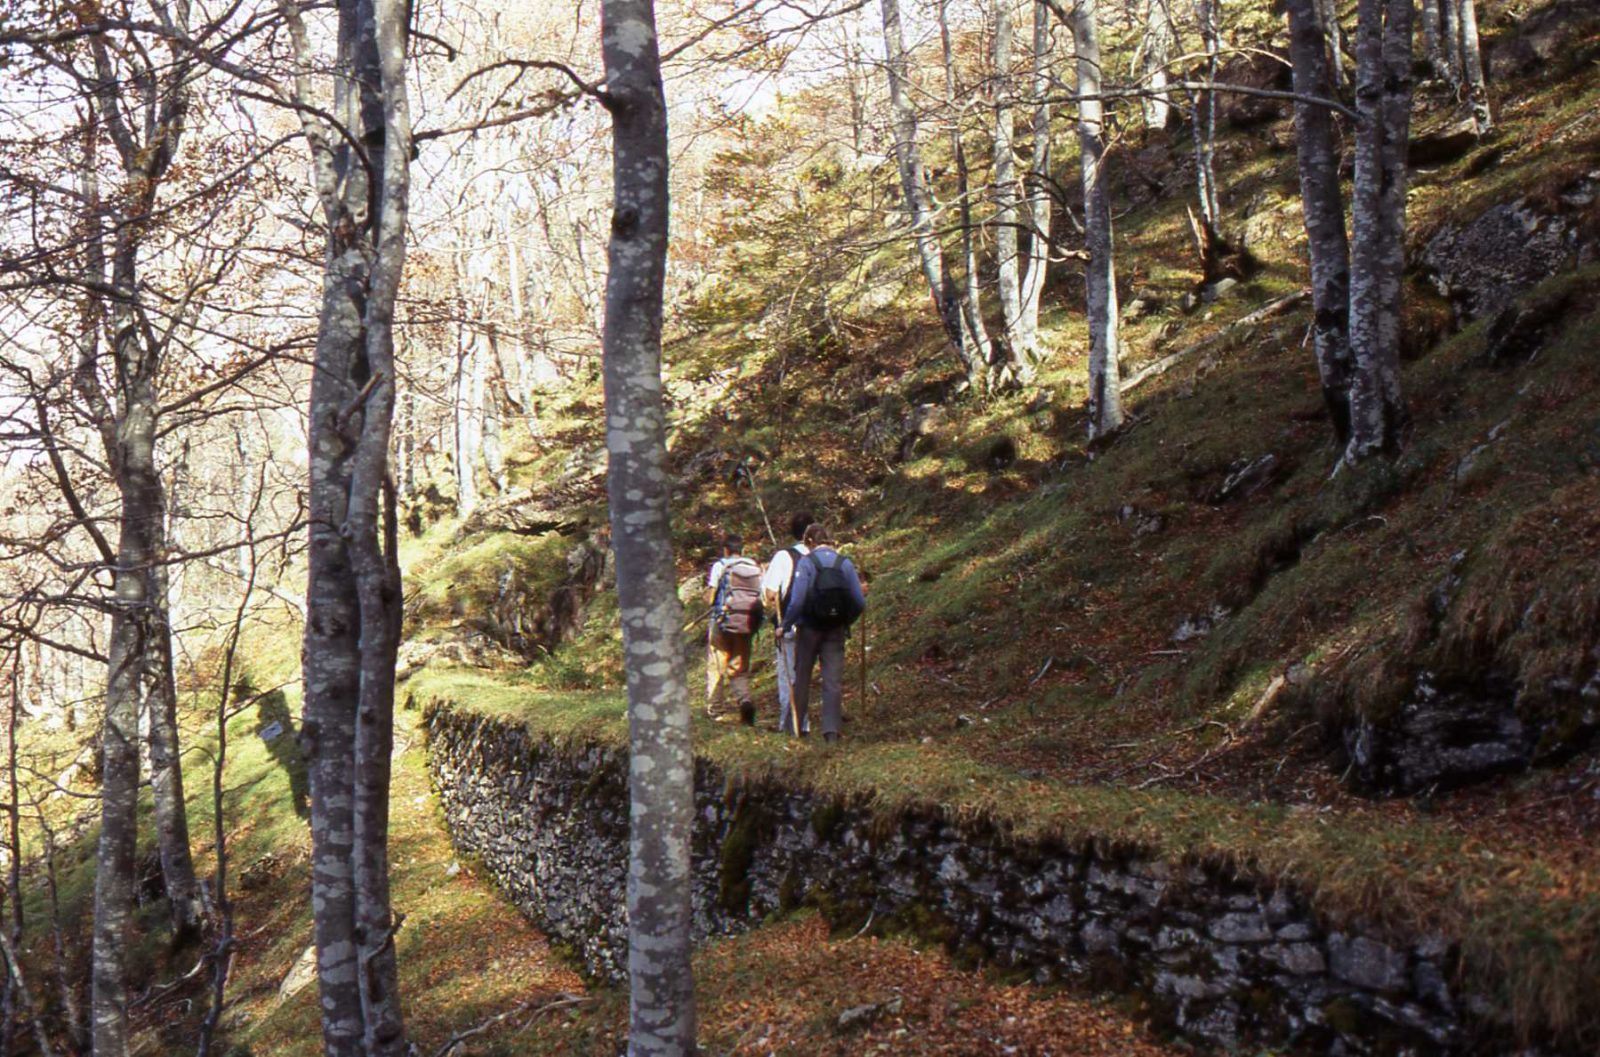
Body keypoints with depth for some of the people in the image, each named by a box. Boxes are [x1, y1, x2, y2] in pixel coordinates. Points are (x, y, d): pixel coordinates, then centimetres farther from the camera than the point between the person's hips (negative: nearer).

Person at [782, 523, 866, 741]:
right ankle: (831, 731, -5)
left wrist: (785, 625, -5)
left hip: (809, 628, -2)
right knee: (833, 681, 3)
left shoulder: (806, 562, -9)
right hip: (836, 632, 2)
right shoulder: (845, 563, 0)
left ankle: (796, 726, 23)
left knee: (802, 677, 13)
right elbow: (860, 603, -2)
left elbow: (797, 600, -17)